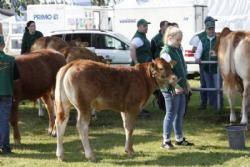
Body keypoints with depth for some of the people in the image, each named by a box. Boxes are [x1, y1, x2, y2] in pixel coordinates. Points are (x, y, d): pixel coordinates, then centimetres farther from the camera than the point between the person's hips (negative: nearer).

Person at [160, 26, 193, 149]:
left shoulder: (178, 50, 12)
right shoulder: (166, 52, -16)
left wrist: (185, 82, 20)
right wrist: (175, 86, -25)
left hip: (181, 87, 9)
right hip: (171, 88, -9)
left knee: (180, 113, 14)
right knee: (171, 114, -4)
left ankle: (179, 139, 24)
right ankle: (166, 141, 3)